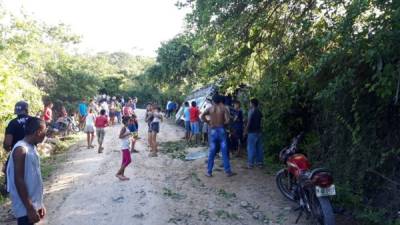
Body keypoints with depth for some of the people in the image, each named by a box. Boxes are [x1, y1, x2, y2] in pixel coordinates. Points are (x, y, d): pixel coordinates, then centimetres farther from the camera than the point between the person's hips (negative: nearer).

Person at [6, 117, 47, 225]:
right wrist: (30, 208, -21)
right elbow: (19, 180, -21)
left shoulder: (32, 148, 9)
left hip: (33, 204, 9)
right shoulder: (21, 149, -19)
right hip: (25, 208, -9)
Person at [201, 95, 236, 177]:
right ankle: (228, 171, 11)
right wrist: (223, 123, 6)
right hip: (221, 130, -2)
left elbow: (202, 116, -5)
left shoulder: (210, 108, 4)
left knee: (212, 152, 7)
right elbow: (227, 121, -13)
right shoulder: (224, 109, -2)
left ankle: (209, 172, 11)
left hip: (213, 131, 2)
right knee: (224, 152, 5)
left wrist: (208, 122, 5)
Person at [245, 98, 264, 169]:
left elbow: (249, 122, -15)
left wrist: (246, 130, -7)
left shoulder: (252, 111, -14)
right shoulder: (259, 112, 10)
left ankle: (250, 163, -2)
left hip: (252, 132, -8)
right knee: (259, 147, 11)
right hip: (258, 131, 8)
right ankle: (259, 162, 16)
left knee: (251, 148, -4)